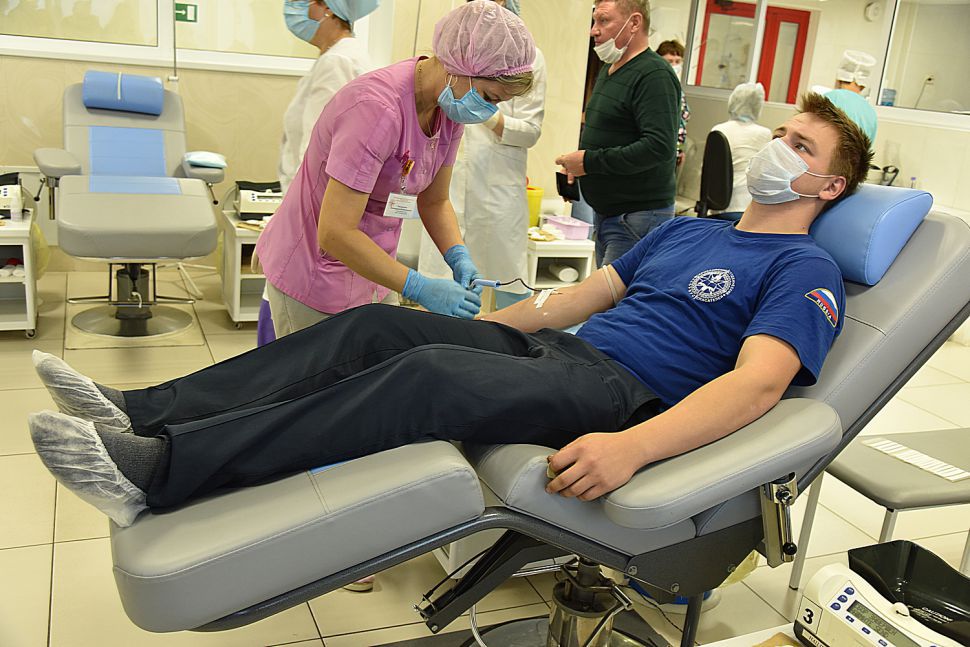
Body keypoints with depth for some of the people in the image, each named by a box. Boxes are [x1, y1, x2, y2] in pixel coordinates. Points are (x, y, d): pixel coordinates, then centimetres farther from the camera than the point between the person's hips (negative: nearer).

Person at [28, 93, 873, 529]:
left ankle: (155, 470, -32)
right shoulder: (685, 229, 23)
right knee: (378, 326, -10)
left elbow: (759, 381, -19)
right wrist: (466, 324, 17)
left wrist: (632, 447, -36)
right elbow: (579, 297, 23)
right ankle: (144, 412, -12)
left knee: (430, 375, -31)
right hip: (558, 351, 8)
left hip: (627, 394, -7)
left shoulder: (803, 270, 0)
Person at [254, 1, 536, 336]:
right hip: (316, 280, -7)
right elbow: (334, 233, -32)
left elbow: (434, 201, 8)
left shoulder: (450, 110, -4)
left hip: (369, 276, 7)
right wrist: (421, 289, -32)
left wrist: (458, 257, -11)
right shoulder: (378, 108, -29)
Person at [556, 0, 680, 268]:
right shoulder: (608, 70, 16)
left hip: (638, 218, -10)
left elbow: (660, 146, -26)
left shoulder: (654, 75, -15)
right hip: (605, 213, 10)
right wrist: (576, 165, 10)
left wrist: (590, 161, -21)